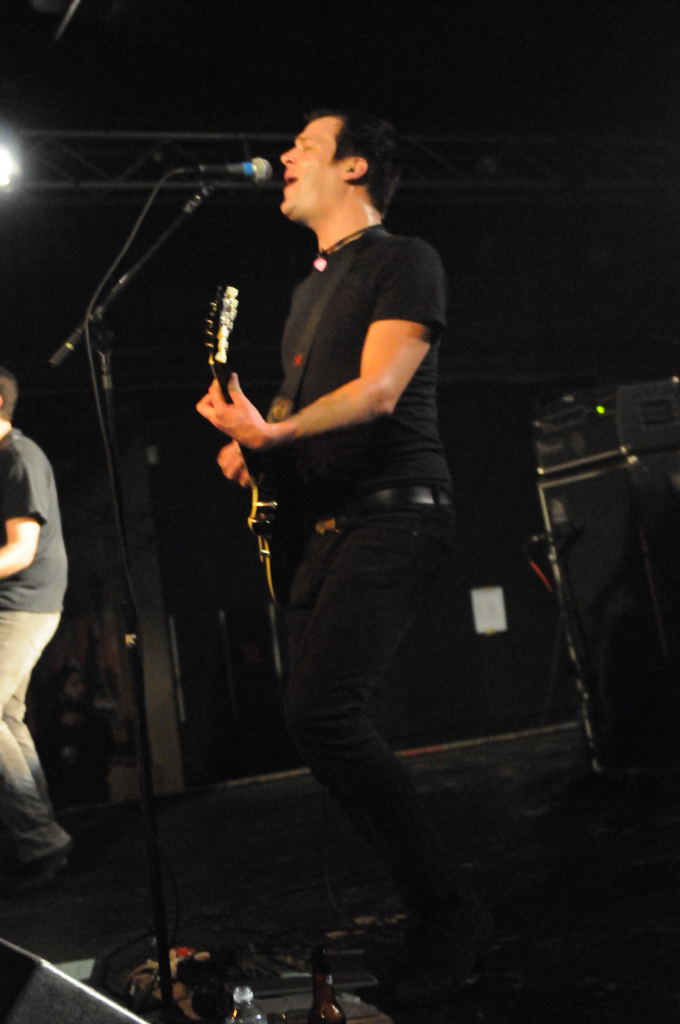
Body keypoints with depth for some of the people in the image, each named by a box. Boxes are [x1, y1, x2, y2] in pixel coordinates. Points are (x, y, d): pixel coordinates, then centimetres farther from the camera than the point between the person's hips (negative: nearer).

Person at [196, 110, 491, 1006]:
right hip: (327, 523, 9)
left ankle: (448, 912, -11)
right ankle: (430, 909, 14)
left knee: (322, 710, -23)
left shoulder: (404, 261, -2)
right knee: (318, 716, 4)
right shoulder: (310, 289, 24)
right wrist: (250, 443, 10)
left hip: (396, 513, -9)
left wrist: (272, 433, -24)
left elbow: (379, 390, -15)